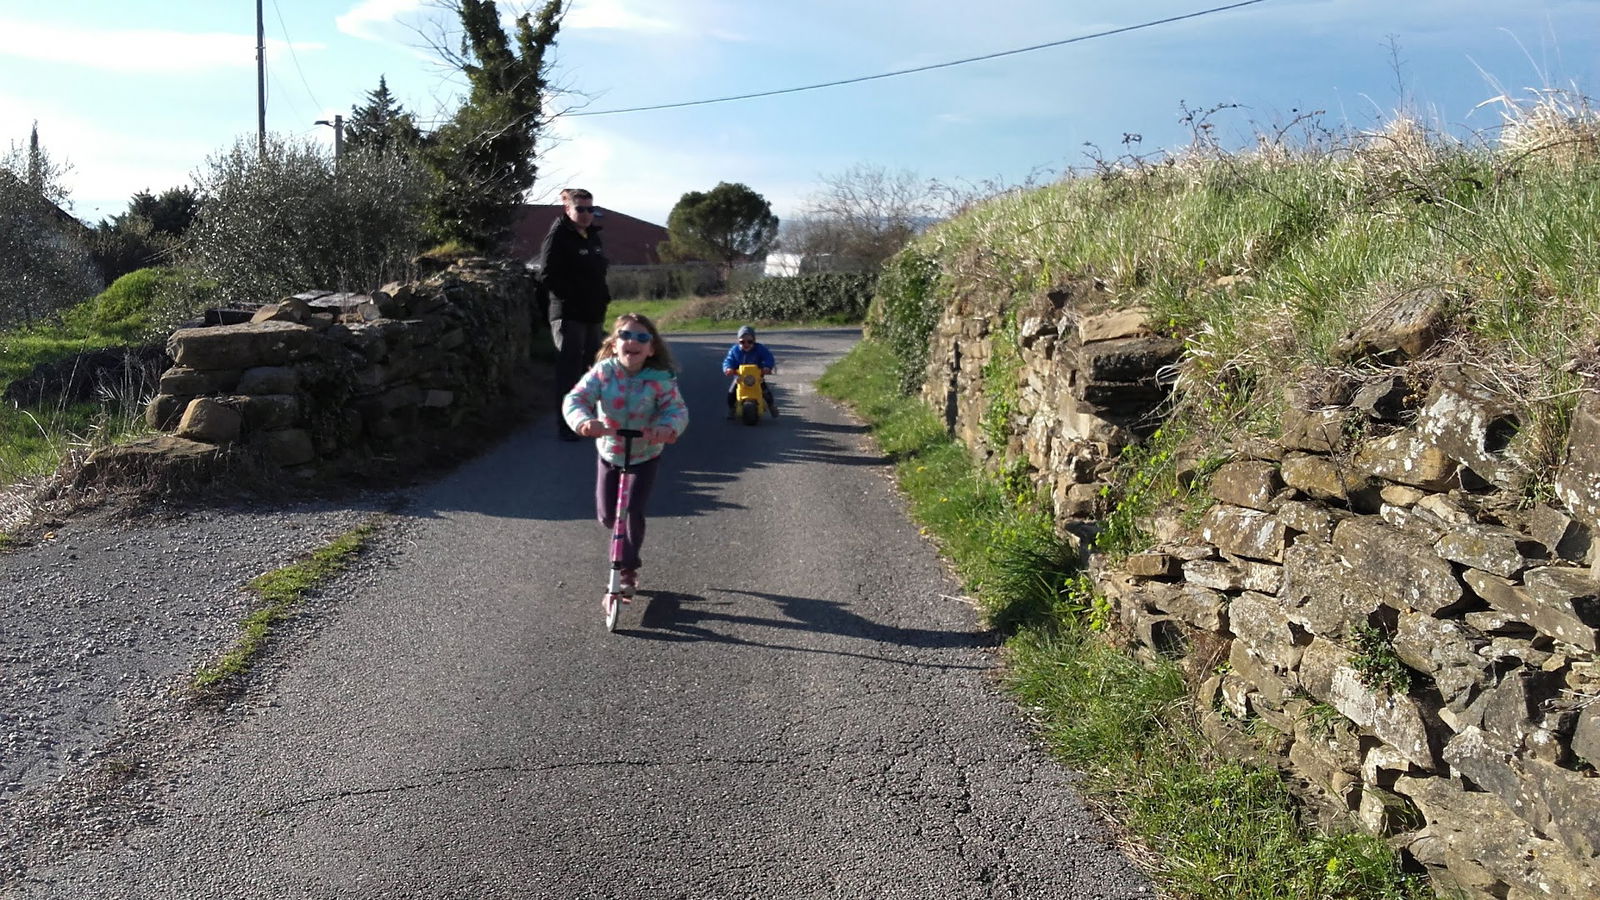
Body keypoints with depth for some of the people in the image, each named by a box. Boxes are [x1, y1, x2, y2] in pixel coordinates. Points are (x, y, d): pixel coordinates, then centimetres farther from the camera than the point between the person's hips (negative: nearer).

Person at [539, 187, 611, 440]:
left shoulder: (593, 235, 13)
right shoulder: (558, 237, -10)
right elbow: (547, 276, -16)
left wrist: (602, 296, 10)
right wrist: (572, 297, -16)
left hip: (593, 314, 8)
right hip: (568, 314, -8)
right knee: (569, 370, -6)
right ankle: (566, 425, 0)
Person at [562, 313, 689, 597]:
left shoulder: (660, 379, -21)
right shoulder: (602, 372, -19)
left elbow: (677, 409, -27)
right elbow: (574, 399, -27)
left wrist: (668, 427, -51)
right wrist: (584, 421, -50)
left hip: (645, 454, -2)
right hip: (609, 452, 2)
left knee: (633, 512, -11)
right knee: (606, 516, 9)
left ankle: (629, 568, 9)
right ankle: (624, 542, 45)